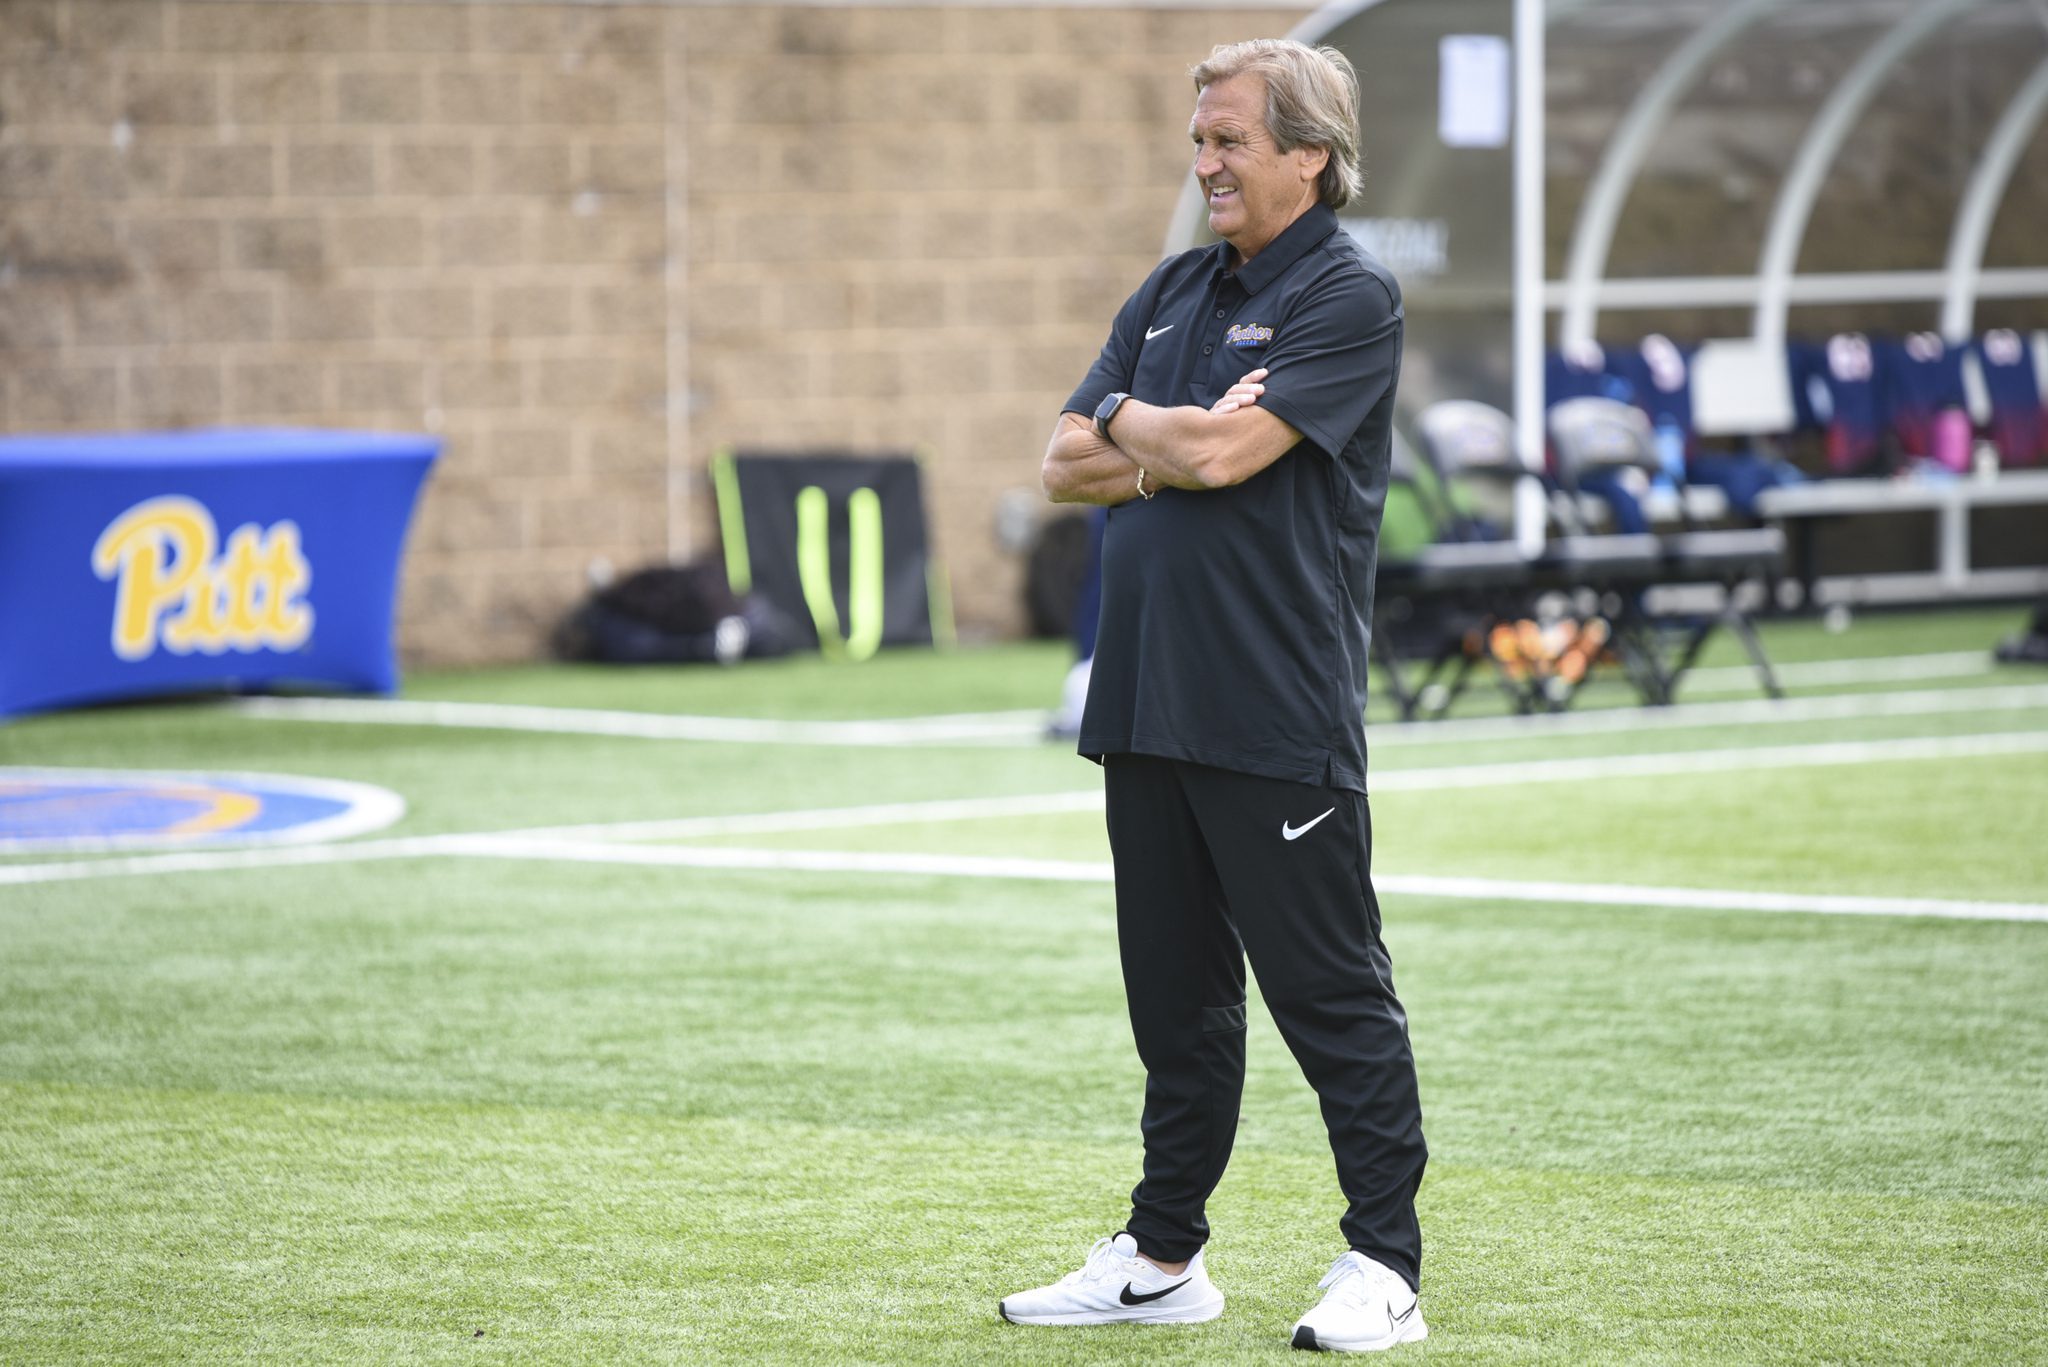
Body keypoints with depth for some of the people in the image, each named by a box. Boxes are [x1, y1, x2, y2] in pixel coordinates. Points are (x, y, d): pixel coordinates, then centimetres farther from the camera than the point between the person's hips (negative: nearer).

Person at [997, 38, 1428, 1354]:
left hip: (1279, 718, -7)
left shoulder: (1352, 296, -6)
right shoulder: (1173, 292, 17)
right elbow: (1070, 465, 12)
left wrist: (1127, 420, 2)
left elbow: (1227, 452, -17)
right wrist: (1175, 446, -5)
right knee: (1176, 996, 14)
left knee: (1333, 995, -4)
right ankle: (1164, 1255, 21)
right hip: (1147, 702, 7)